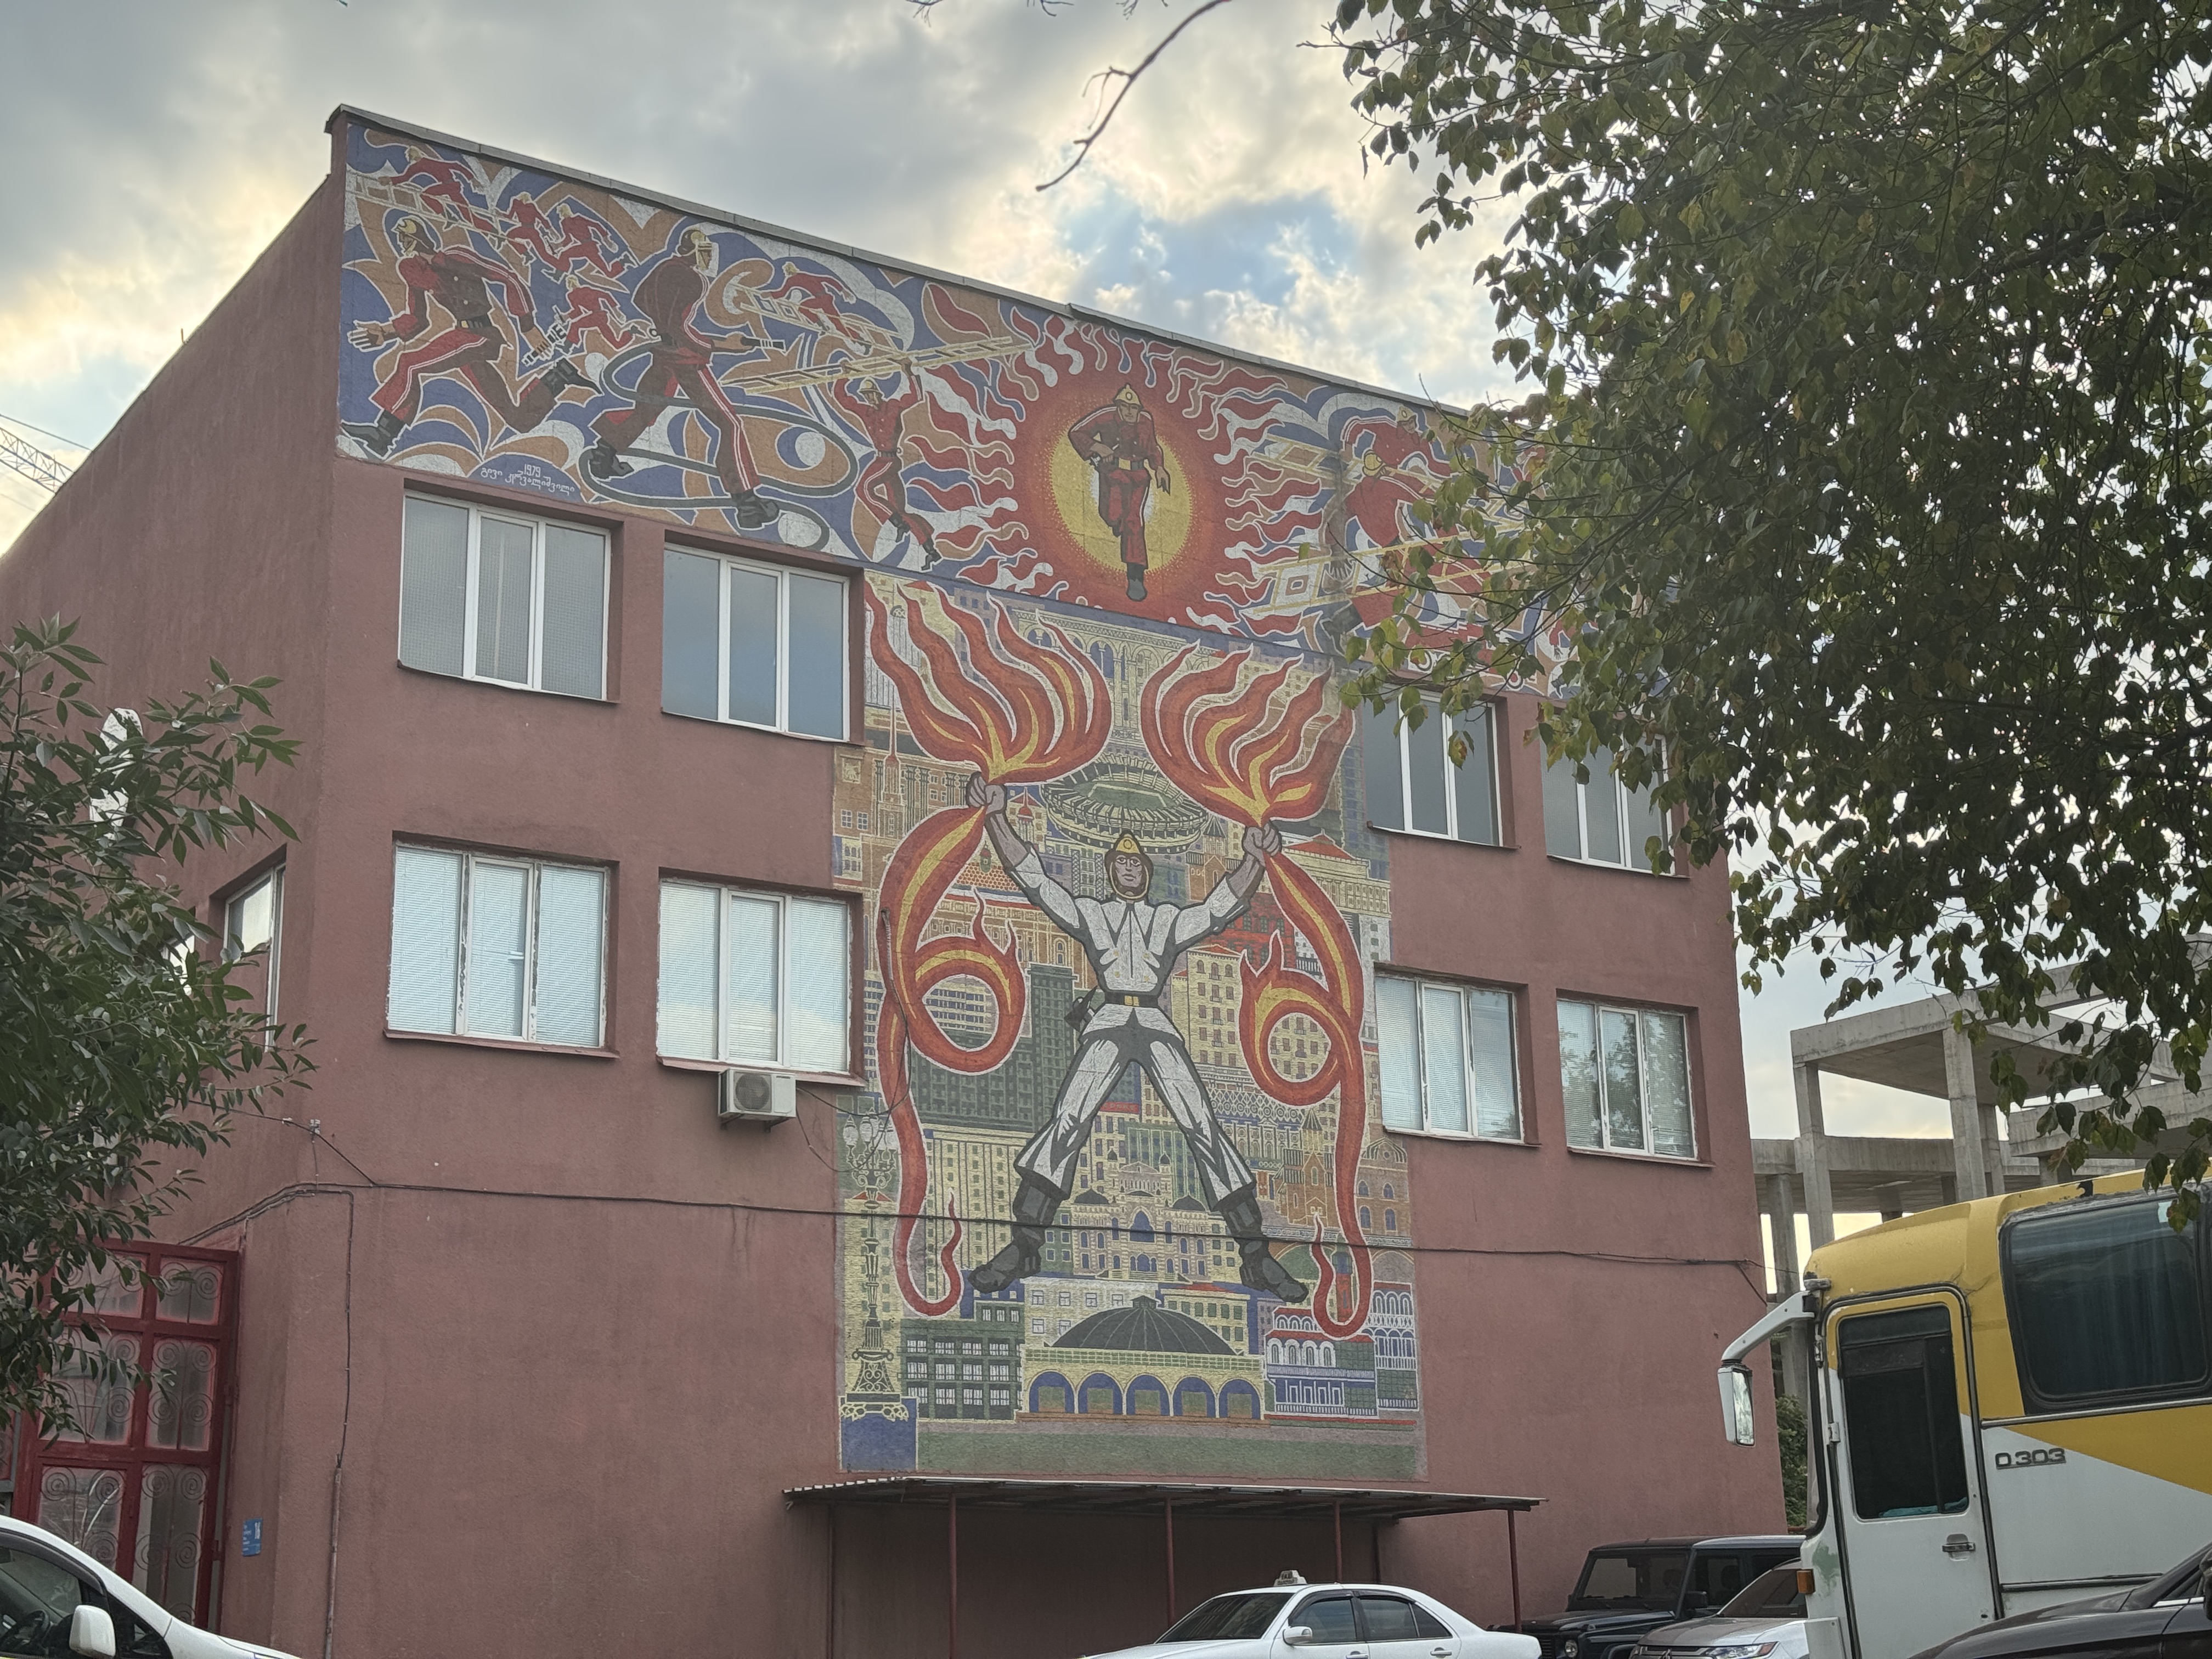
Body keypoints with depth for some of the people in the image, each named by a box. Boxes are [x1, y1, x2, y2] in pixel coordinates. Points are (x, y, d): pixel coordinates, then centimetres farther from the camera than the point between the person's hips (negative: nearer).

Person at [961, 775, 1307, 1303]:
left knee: (1205, 1128, -11)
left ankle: (1255, 1254, -11)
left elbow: (1222, 906, 10)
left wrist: (1254, 861, -9)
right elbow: (1033, 877, 11)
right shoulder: (1088, 914, 20)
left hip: (1158, 1028, 1)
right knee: (1066, 1124, -18)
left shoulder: (1171, 920, 23)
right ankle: (1023, 1245, -18)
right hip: (1107, 1024, -1)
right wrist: (997, 818, -1)